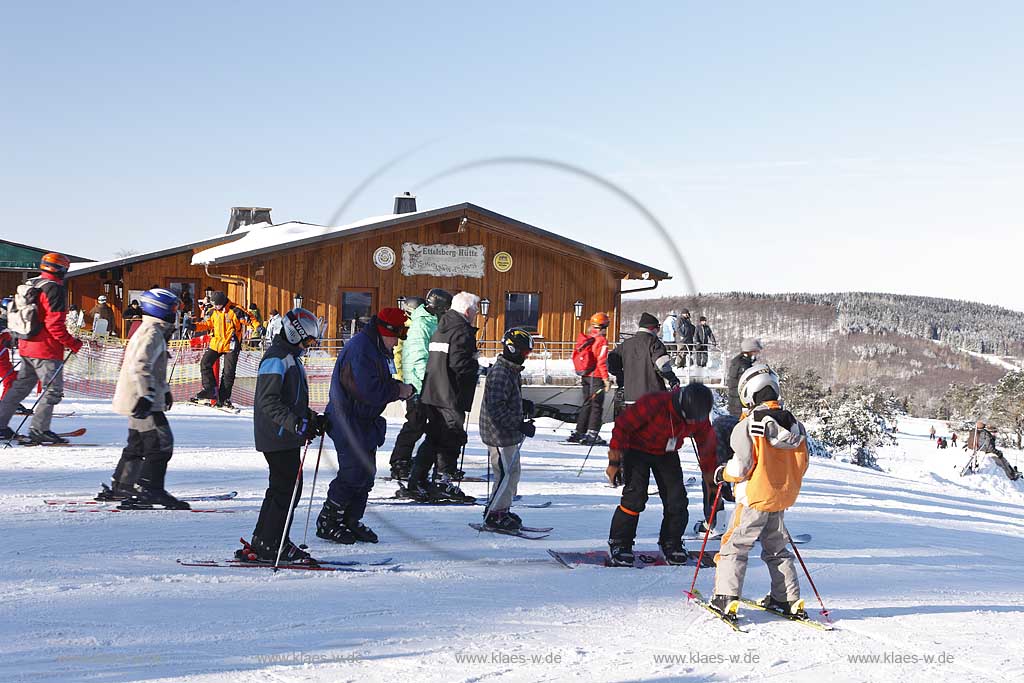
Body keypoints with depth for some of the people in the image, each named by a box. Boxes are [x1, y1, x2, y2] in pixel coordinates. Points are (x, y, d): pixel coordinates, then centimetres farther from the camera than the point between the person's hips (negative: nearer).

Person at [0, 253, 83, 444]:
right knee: (53, 389, -2)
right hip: (47, 350, -9)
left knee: (20, 386, 17)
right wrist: (73, 344, -13)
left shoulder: (29, 285, 12)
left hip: (26, 347, 9)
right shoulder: (54, 289, -14)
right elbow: (55, 324, -20)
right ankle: (39, 430, -6)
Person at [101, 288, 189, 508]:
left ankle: (119, 487, 28)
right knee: (161, 443, -11)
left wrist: (164, 390, 35)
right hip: (142, 401, -11)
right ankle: (149, 490, -12)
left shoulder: (155, 332, 19)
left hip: (139, 400, 11)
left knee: (138, 444, 19)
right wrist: (147, 395, -30)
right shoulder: (152, 333, -15)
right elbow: (140, 366, -26)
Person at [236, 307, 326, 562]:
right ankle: (271, 545, -1)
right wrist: (295, 422, -29)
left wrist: (312, 418, 16)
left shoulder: (291, 358, 19)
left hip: (288, 436, 11)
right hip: (278, 438, -11)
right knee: (287, 489, -8)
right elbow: (268, 401, -23)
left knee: (281, 488, 14)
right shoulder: (276, 359, -14)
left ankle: (261, 543, 21)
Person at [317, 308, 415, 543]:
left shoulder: (376, 348, 13)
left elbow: (380, 384, 19)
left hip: (365, 423, 10)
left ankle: (351, 521, 23)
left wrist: (401, 388, 0)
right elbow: (369, 391, -27)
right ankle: (327, 523, 7)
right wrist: (398, 390, -15)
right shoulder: (361, 350, -21)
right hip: (349, 424, -10)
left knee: (366, 474, 13)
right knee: (353, 474, -6)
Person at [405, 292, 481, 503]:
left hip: (431, 394, 9)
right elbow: (459, 363, -23)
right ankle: (446, 483, -1)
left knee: (434, 437, 14)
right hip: (451, 396, -9)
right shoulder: (462, 331, -12)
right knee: (452, 438, -2)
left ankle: (416, 481, 14)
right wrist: (480, 368, -7)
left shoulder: (441, 329, 17)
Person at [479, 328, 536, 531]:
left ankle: (500, 510, 28)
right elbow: (496, 409, -26)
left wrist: (524, 405, 8)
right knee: (506, 475, -5)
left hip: (510, 434, 10)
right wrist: (520, 425, -26)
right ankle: (495, 515, 7)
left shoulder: (512, 371, 12)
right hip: (499, 435, -10)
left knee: (513, 473, 16)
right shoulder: (500, 374, -21)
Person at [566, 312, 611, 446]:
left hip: (585, 376, 7)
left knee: (587, 404, 15)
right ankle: (592, 434, -7)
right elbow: (601, 362, -18)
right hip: (597, 377, -7)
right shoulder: (602, 340, -12)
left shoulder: (585, 339, 10)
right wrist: (606, 379, -17)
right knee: (597, 405, -3)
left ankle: (579, 432, 15)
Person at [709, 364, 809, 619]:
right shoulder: (795, 426, 1)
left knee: (735, 546, 3)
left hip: (754, 497, -6)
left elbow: (742, 467, -18)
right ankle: (789, 599, 20)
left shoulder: (747, 426, -17)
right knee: (777, 548, 19)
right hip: (783, 497, 6)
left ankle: (726, 598, -4)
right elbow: (801, 464, 7)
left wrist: (723, 473, 3)